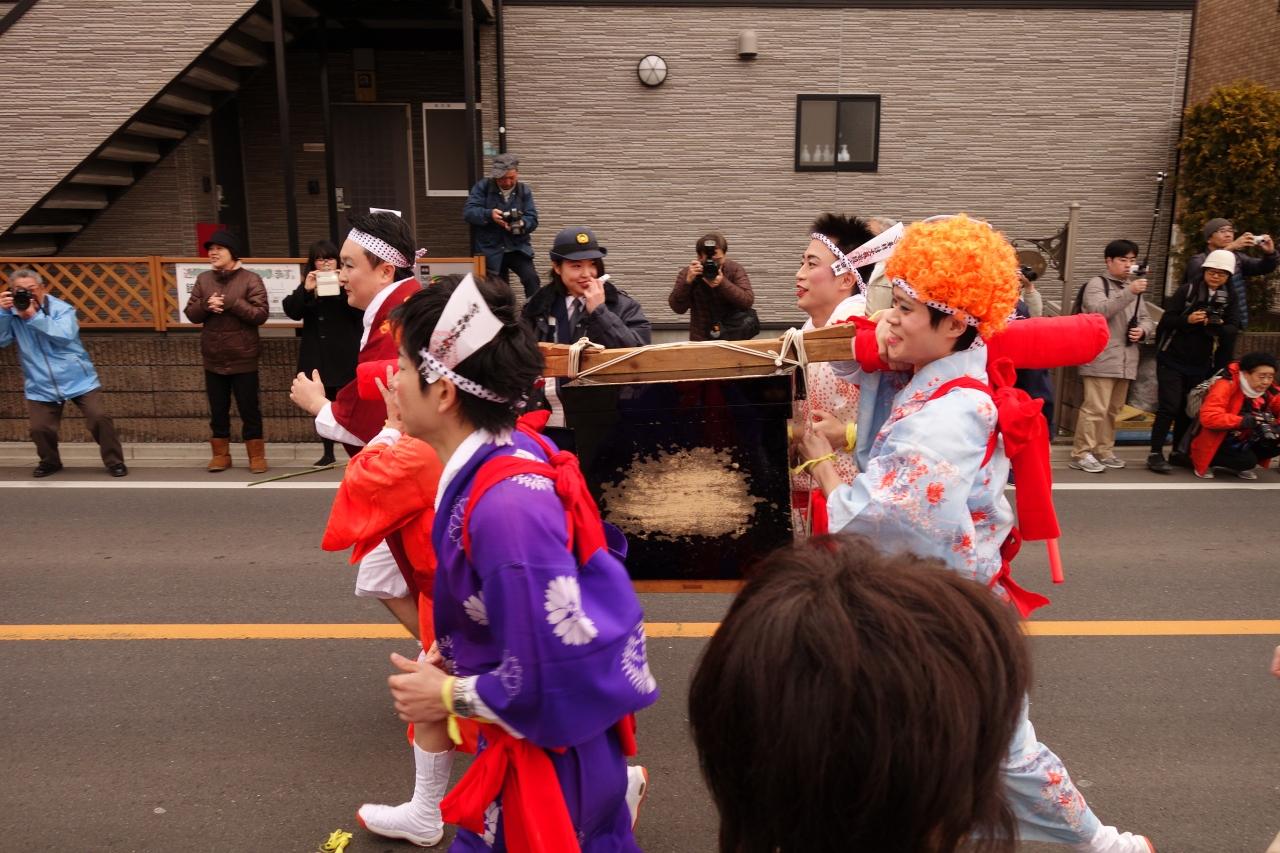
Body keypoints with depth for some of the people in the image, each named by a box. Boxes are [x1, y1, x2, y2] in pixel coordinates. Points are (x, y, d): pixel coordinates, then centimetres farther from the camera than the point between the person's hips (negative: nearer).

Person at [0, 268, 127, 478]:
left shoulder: (60, 308, -7)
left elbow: (65, 335, -23)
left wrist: (34, 317, -26)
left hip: (78, 379, -3)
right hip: (41, 386, 3)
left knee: (100, 417, -11)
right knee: (40, 428, -2)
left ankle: (114, 461, 6)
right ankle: (49, 462, 27)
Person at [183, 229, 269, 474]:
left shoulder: (250, 279, -7)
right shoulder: (203, 279, 7)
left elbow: (260, 315, -14)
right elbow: (190, 314, 5)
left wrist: (232, 303, -21)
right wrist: (206, 305, -14)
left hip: (243, 359, -4)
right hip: (213, 359, 4)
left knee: (249, 409, 4)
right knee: (218, 410, 13)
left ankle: (256, 456, 14)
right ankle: (220, 455, 24)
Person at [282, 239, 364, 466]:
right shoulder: (306, 284, 11)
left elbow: (360, 312, -11)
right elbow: (292, 312, -2)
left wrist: (345, 289, -23)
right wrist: (305, 290, -15)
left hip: (344, 354, -4)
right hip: (316, 354, 4)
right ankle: (328, 453, 17)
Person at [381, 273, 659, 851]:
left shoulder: (505, 506, -32)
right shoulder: (514, 450, -6)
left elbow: (555, 680, -29)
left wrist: (449, 696, -14)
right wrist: (455, 661, 4)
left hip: (546, 755, -8)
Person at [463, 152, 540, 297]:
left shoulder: (524, 191, 4)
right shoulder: (483, 187, -2)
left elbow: (533, 220, -4)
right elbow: (468, 211, -13)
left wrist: (521, 224, -28)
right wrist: (489, 214, -32)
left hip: (518, 247, 1)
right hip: (490, 250, -1)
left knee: (531, 278, -21)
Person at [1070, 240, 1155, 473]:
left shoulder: (1135, 287, 20)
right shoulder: (1097, 283, -2)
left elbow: (1147, 319, 21)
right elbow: (1098, 311, -19)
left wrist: (1142, 331, -3)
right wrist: (1129, 293, -29)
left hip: (1126, 359, 7)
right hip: (1101, 358, -7)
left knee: (1113, 409, 12)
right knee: (1095, 408, -12)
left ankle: (1103, 451, 22)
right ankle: (1081, 454, -6)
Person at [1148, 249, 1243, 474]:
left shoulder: (1230, 300, 5)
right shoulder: (1187, 291, -4)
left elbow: (1232, 331, -4)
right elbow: (1166, 320, -9)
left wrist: (1215, 325, -25)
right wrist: (1187, 320, -27)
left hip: (1200, 365, 4)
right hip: (1172, 361, -4)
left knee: (1188, 409, 11)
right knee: (1169, 407, -8)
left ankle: (1178, 451, 25)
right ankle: (1155, 454, -4)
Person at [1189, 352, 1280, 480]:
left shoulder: (1270, 391, -4)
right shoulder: (1226, 387, -23)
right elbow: (1208, 417, -33)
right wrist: (1244, 421, -40)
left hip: (1245, 443, 7)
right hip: (1217, 444, -7)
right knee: (1247, 460, -29)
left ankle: (1240, 466, 6)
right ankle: (1208, 463, 0)